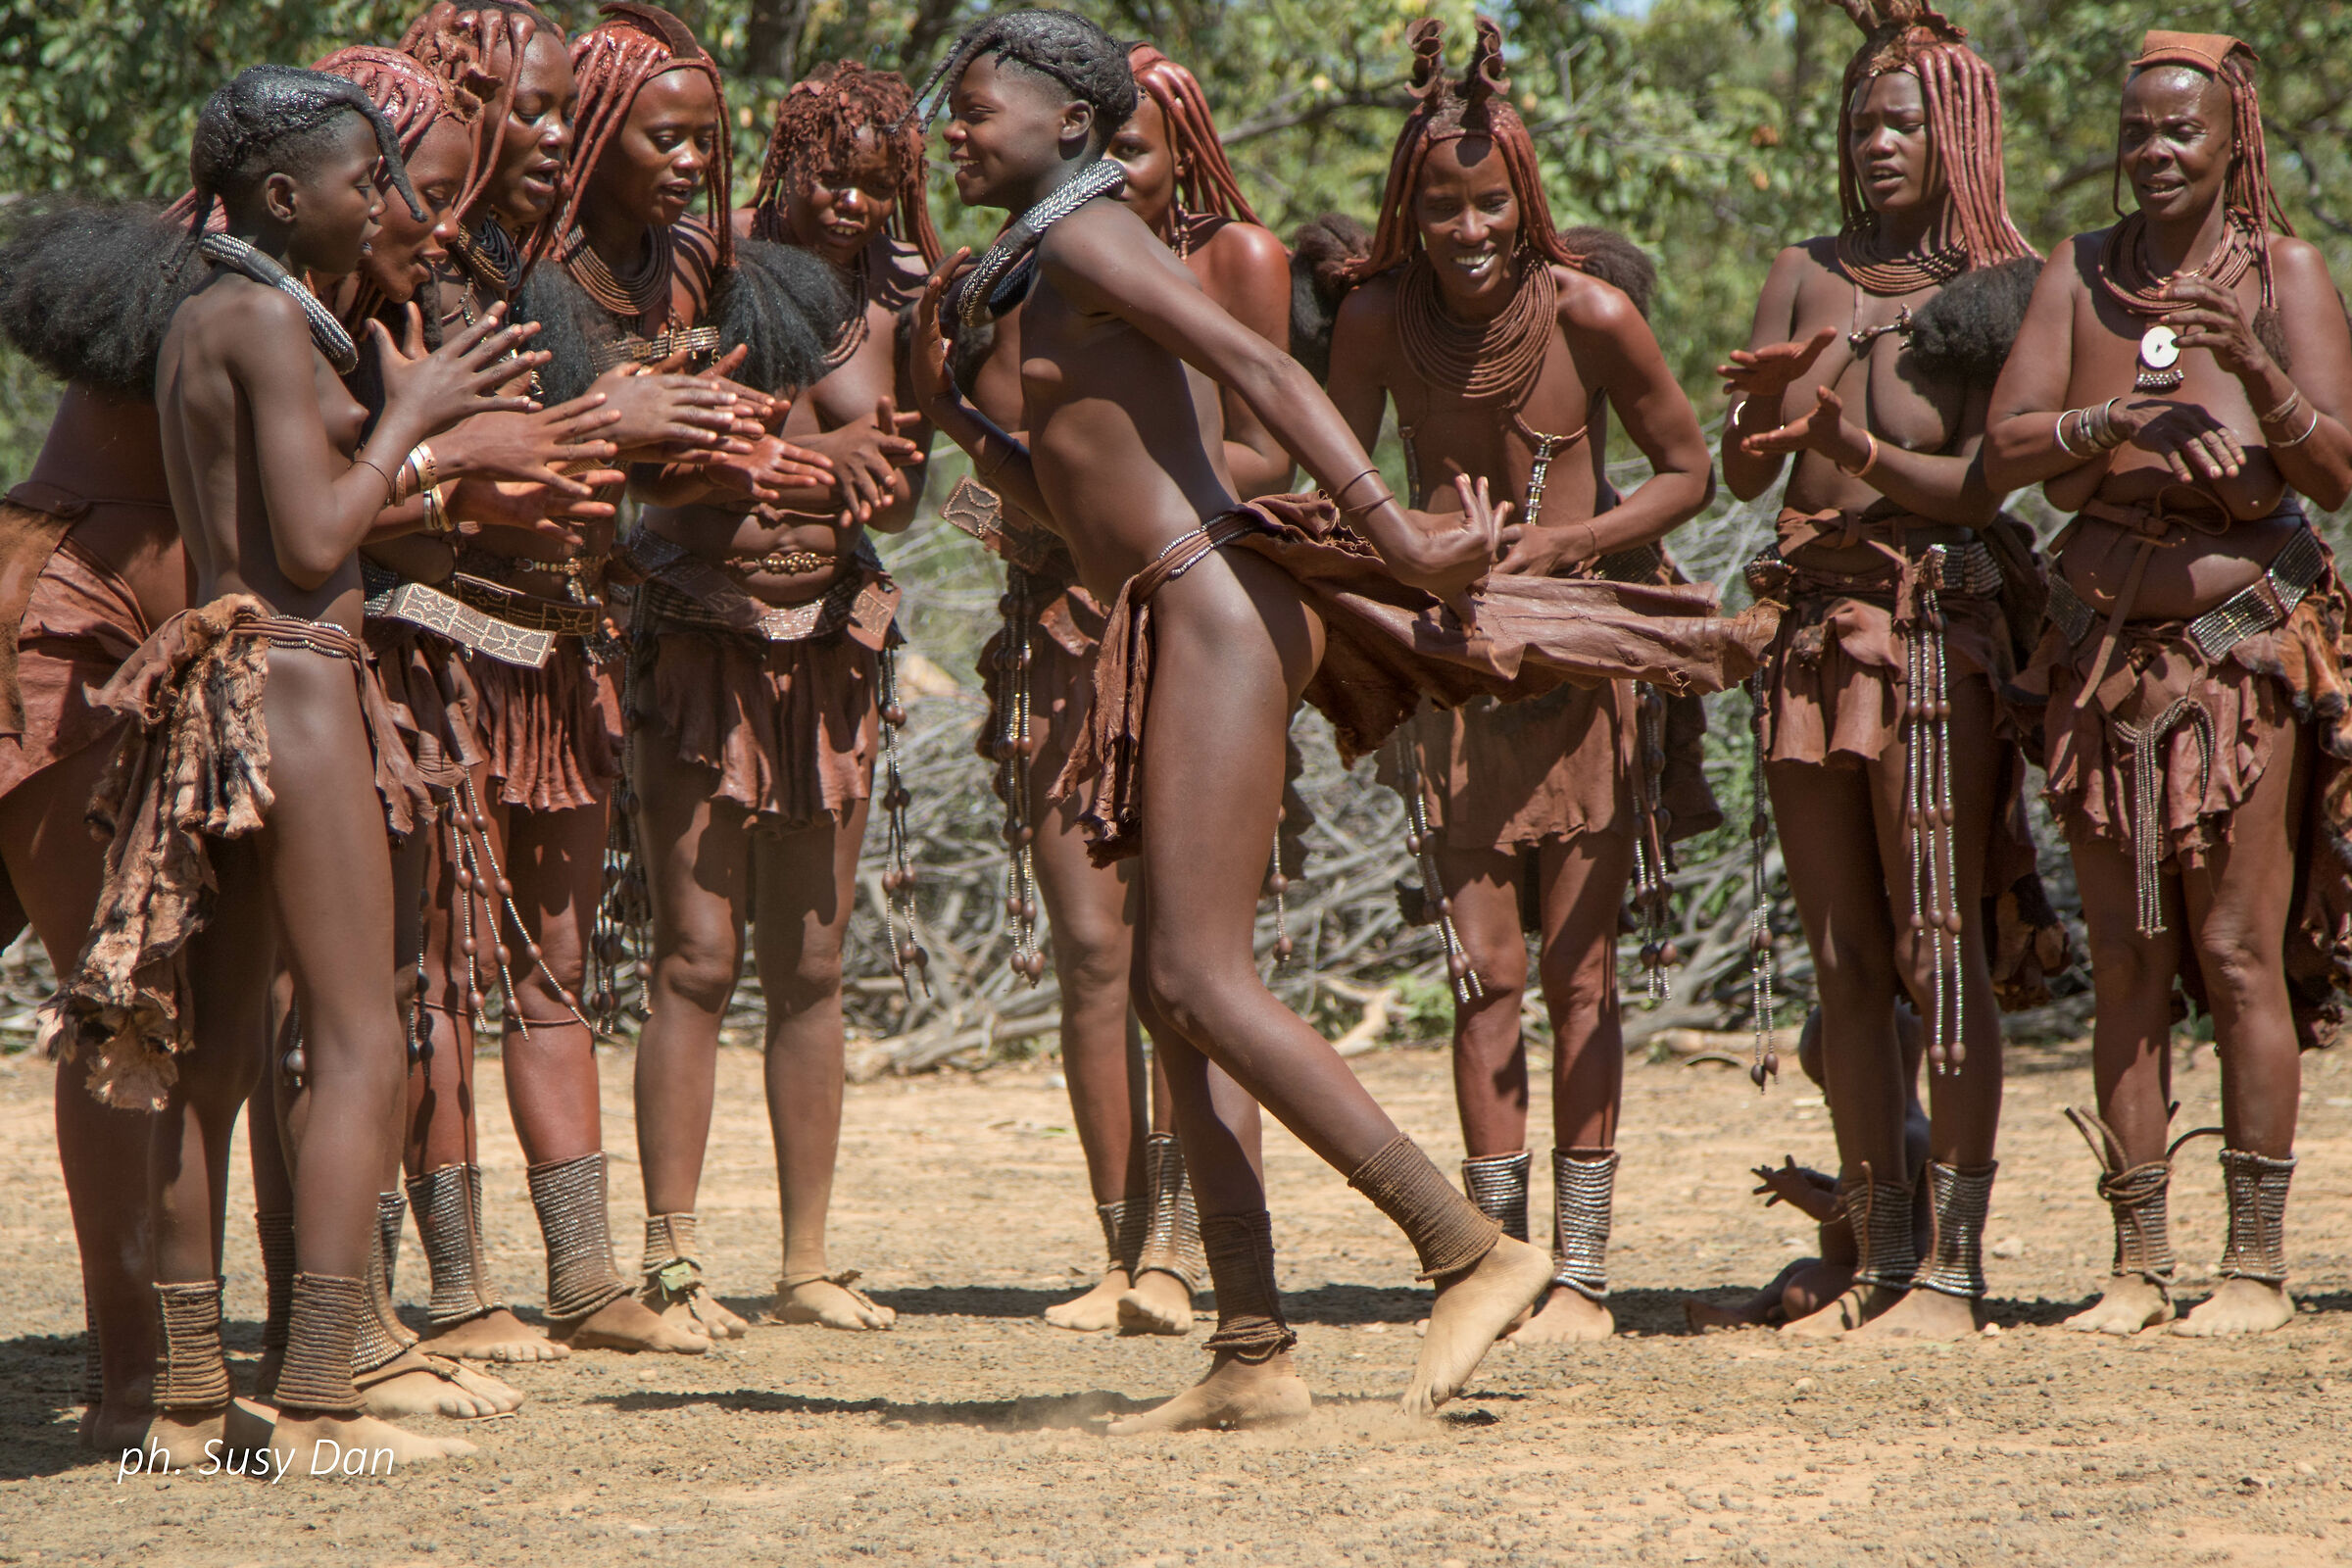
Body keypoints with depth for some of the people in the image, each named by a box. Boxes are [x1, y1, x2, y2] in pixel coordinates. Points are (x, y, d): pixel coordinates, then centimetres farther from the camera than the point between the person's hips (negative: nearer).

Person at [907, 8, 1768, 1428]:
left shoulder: (1089, 240, -6)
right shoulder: (1046, 274, 24)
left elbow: (1266, 367, -18)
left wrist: (1394, 535, -25)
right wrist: (950, 409, 23)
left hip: (1216, 616, -10)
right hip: (1178, 630, 10)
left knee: (1202, 982, -15)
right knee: (1178, 994, 6)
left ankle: (1474, 1250, -16)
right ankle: (1254, 1355, 5)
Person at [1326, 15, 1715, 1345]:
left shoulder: (1591, 311, -12)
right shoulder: (1381, 318, -6)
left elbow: (1690, 472, -1)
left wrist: (1564, 544, -15)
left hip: (1586, 667, -2)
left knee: (1579, 975, -2)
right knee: (1485, 974, -1)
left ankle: (1583, 1272, 1)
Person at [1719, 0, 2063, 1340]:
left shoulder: (2009, 288, 1)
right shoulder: (1806, 275, 14)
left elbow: (1981, 484, -9)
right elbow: (1742, 475, 6)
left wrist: (1849, 444, -24)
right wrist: (1763, 400, -16)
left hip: (1943, 624, -5)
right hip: (1816, 622, 5)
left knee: (1946, 951, -7)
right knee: (1845, 957, 5)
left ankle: (1956, 1273, -6)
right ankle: (1880, 1263, 10)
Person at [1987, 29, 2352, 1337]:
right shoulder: (2083, 273, 6)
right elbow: (2008, 449, -1)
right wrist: (2118, 420, -19)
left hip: (2246, 651, -3)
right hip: (2105, 648, 4)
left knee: (2240, 952, -6)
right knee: (2126, 964, 4)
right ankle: (2139, 1263, 7)